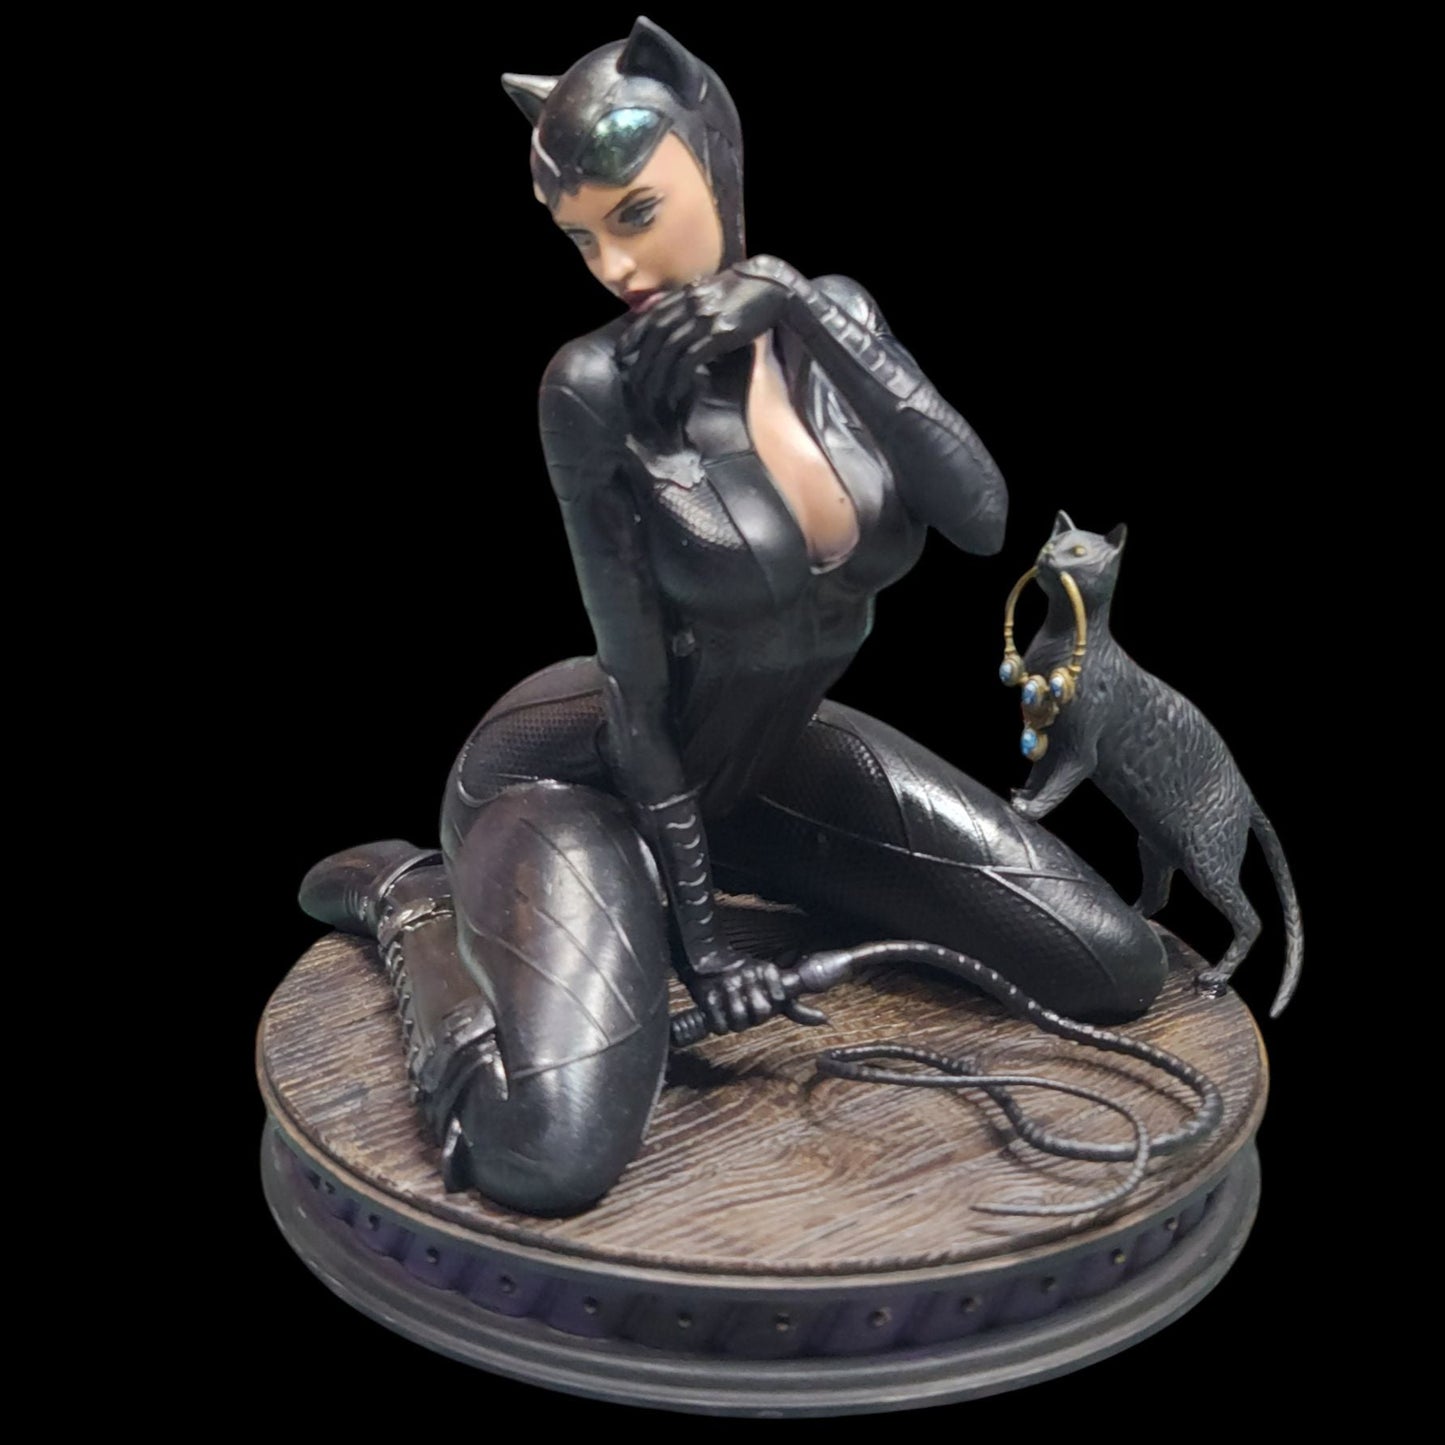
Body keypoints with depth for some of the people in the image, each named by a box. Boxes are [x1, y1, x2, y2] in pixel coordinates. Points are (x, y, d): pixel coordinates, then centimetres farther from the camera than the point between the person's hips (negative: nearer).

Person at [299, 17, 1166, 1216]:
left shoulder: (833, 314, -6)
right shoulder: (596, 388, -23)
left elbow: (983, 520, -21)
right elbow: (639, 694, -19)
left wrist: (808, 311, -28)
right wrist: (696, 939, -15)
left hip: (769, 757, 6)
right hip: (581, 779, -6)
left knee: (1120, 973, 0)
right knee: (550, 1156, -31)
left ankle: (777, 889, 17)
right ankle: (412, 900, 2)